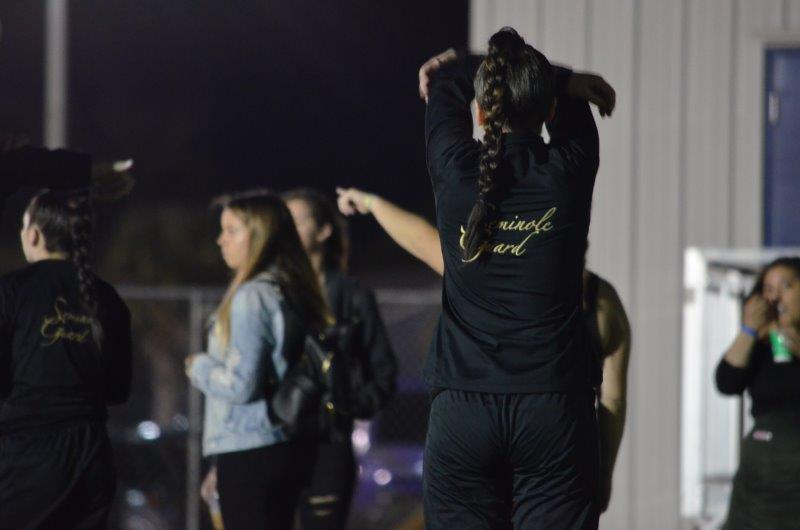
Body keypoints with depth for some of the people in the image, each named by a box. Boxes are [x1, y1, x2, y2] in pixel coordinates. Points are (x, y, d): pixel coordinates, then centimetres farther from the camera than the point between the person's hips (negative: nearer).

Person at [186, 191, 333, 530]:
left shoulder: (253, 296, -15)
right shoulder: (294, 292, 10)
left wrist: (199, 367, -2)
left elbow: (240, 384, -19)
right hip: (287, 446, 9)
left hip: (251, 453, -9)